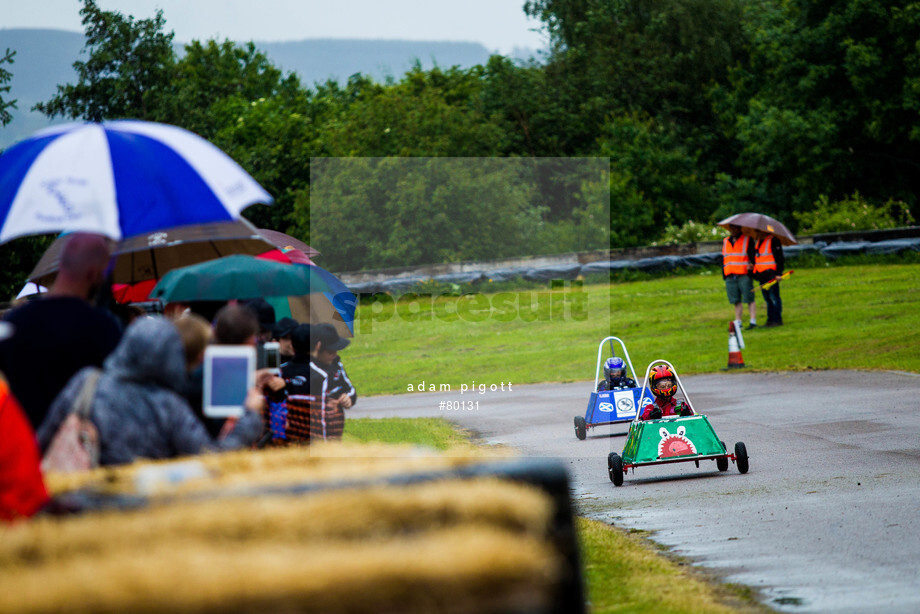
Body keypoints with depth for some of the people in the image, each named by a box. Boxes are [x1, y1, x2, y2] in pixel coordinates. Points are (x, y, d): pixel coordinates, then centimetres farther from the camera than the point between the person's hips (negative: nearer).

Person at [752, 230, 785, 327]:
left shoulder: (773, 240, -8)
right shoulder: (757, 241, 17)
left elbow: (779, 258, -12)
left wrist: (778, 273, -16)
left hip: (771, 274, -8)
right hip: (761, 275, 9)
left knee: (774, 298, -6)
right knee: (767, 299, 11)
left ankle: (777, 320, -3)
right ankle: (770, 320, 15)